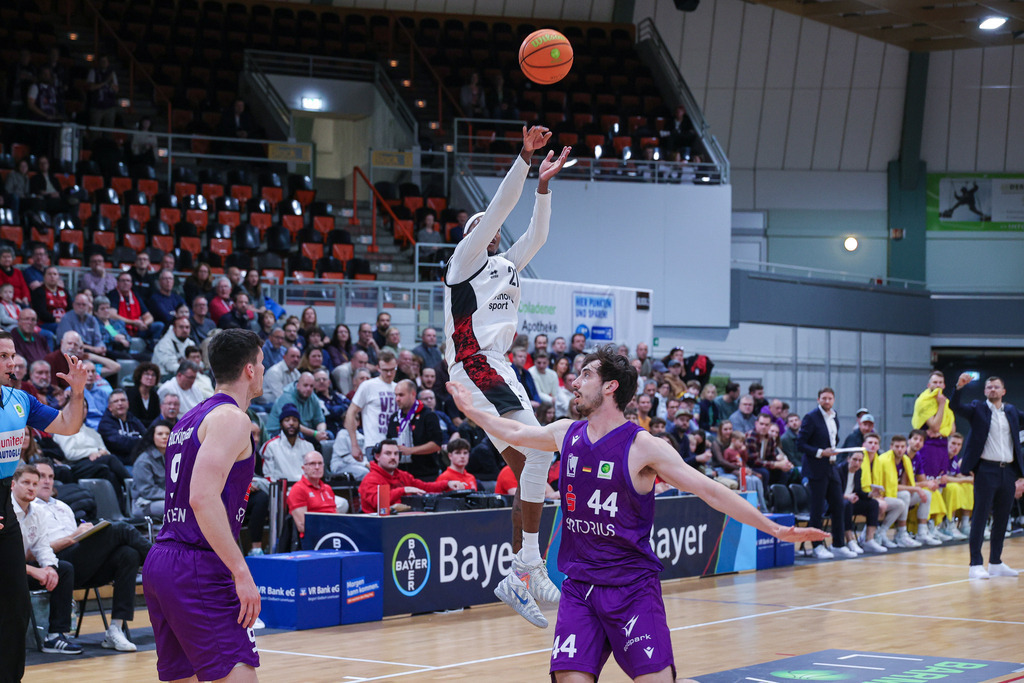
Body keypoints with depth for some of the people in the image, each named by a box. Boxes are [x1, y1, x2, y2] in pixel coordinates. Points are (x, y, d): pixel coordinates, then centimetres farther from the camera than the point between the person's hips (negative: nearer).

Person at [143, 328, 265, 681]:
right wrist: (242, 573, -22)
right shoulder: (232, 418, -9)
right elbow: (203, 498, -22)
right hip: (197, 568, -10)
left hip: (160, 561, 10)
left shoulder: (190, 418, 19)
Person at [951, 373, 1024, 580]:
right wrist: (959, 387, -28)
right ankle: (976, 564, -5)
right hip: (986, 470, -5)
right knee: (980, 516, -5)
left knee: (1002, 518, 9)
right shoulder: (978, 408, 2)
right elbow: (955, 407, -12)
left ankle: (996, 563, 18)